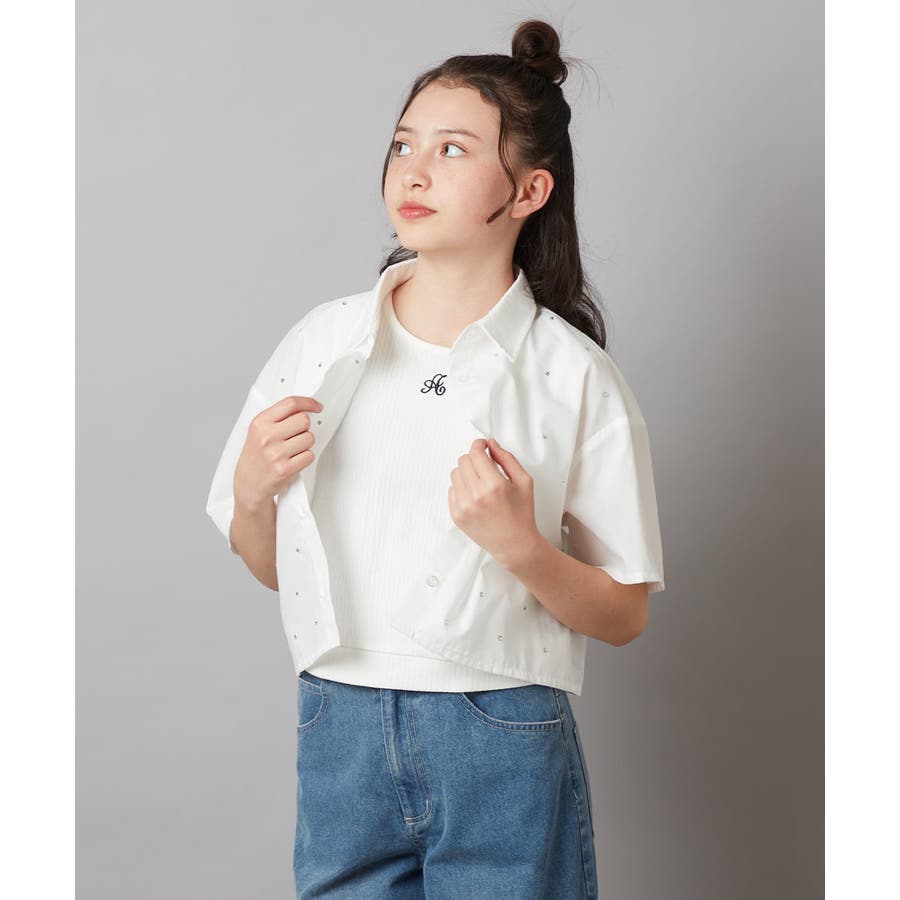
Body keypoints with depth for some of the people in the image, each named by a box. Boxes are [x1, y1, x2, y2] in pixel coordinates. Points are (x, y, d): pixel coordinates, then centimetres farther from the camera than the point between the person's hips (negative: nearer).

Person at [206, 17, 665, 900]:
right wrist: (251, 491, -9)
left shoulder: (572, 376, -6)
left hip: (501, 753, -2)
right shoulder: (322, 340, 3)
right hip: (340, 735, 3)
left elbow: (623, 615, -3)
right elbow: (271, 567, 11)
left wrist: (519, 542, -19)